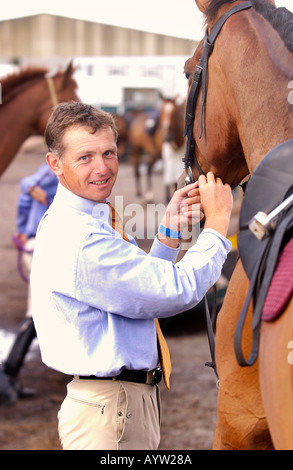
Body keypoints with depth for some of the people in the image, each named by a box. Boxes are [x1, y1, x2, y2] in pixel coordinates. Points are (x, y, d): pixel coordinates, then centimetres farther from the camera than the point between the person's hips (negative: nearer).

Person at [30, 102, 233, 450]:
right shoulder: (82, 243, -23)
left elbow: (138, 283, 14)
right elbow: (179, 291, -21)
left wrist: (169, 230, 3)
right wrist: (217, 222, -9)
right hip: (109, 412, -10)